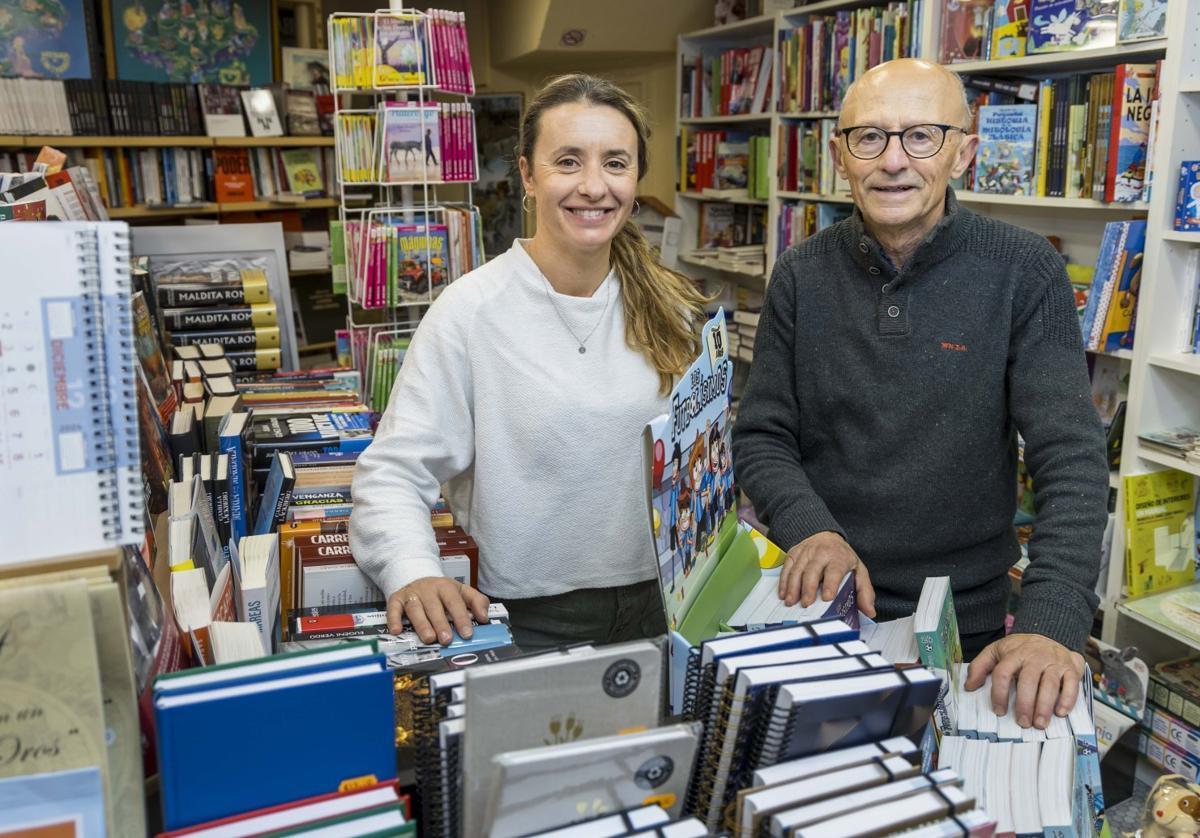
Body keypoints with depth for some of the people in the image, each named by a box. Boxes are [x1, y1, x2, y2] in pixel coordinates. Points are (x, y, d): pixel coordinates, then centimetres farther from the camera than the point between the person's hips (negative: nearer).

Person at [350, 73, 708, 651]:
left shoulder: (669, 309, -1)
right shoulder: (471, 311, -15)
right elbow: (392, 472, -15)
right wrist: (411, 572, -31)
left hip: (657, 603, 4)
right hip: (529, 622, -4)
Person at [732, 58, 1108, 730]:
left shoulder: (1024, 272, -11)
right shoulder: (803, 276, -4)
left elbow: (1072, 456, -17)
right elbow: (762, 438, -2)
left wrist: (1052, 622, -28)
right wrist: (811, 527, -21)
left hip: (969, 622, -1)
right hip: (821, 602, 2)